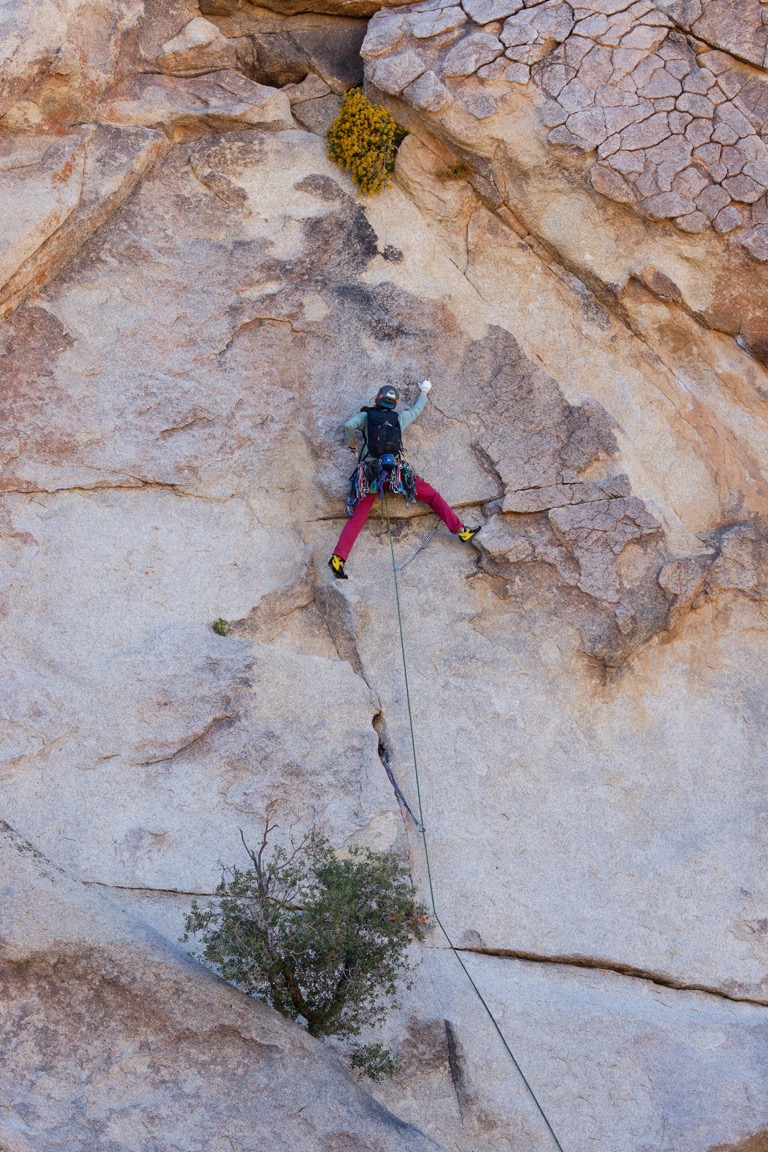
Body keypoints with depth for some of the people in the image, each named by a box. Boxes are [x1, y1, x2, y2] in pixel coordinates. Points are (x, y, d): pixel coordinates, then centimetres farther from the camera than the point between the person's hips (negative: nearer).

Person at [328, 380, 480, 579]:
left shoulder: (366, 415, 6)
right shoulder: (400, 418, 11)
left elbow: (349, 425, -13)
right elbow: (417, 409, 30)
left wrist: (352, 440, 8)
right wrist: (424, 392, 48)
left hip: (370, 473, 0)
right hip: (397, 472, 0)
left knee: (357, 517, -2)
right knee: (433, 496, 13)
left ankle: (338, 558, -17)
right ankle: (459, 529, 8)